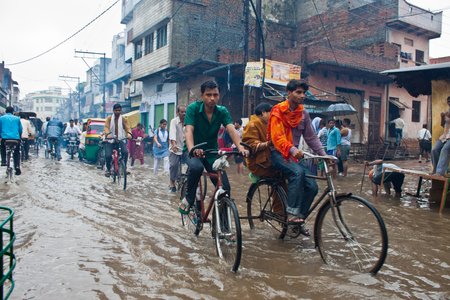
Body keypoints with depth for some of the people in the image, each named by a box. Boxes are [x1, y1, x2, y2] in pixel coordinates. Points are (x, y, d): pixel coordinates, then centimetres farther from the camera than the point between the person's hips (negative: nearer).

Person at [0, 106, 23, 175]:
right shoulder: (17, 118, 11)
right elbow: (20, 129, 12)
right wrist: (19, 136, 28)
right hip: (16, 138, 0)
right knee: (16, 153, 15)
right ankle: (17, 166, 1)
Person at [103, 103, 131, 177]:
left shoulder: (123, 119, 5)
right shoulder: (109, 118, 2)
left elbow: (127, 128, -7)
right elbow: (106, 127, -10)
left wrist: (129, 134, -30)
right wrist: (108, 134, -33)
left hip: (121, 140, 0)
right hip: (110, 140, 0)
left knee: (125, 152, -25)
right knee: (108, 155, -15)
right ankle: (108, 169, 14)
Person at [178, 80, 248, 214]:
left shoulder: (222, 111, -7)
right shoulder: (193, 108, -15)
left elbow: (231, 129, -22)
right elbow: (189, 130, -28)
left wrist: (240, 146, -42)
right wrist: (192, 149, -48)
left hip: (212, 151, 3)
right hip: (193, 151, -3)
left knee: (225, 188, -8)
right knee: (196, 167, -38)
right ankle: (189, 198, -11)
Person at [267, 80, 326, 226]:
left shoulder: (303, 113, 9)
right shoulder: (278, 111, -9)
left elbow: (311, 137, 9)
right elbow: (277, 137, -21)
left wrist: (323, 155, -2)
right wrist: (292, 149, -38)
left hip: (294, 154, 6)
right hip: (277, 152, -6)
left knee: (312, 187, -8)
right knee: (297, 172, -34)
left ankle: (299, 219, 9)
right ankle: (292, 213, -25)